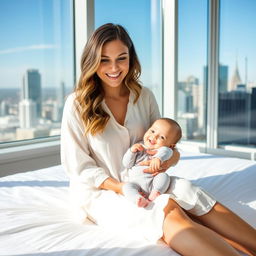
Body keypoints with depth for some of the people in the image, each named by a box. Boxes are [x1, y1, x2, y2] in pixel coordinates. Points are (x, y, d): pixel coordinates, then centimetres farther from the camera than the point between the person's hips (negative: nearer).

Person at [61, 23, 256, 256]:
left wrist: (172, 156, -16)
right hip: (101, 192, -3)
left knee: (185, 191, -28)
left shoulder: (144, 97, 3)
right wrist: (123, 189, -20)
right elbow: (78, 165, -8)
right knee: (168, 210, -31)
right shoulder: (77, 104, -8)